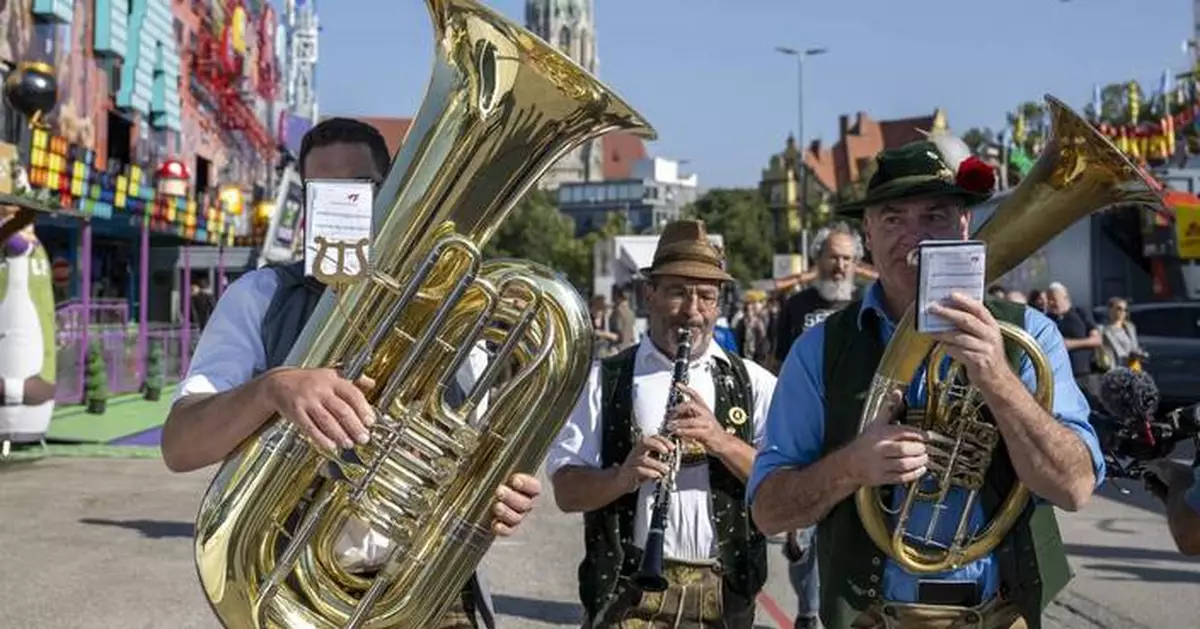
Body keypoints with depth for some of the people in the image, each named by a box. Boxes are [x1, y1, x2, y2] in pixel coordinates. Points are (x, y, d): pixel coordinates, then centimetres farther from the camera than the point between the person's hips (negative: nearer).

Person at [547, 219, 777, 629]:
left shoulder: (753, 383, 5)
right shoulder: (603, 381, 2)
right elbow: (566, 491, -3)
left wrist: (723, 443, -19)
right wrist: (622, 477, -23)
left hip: (724, 593, 2)